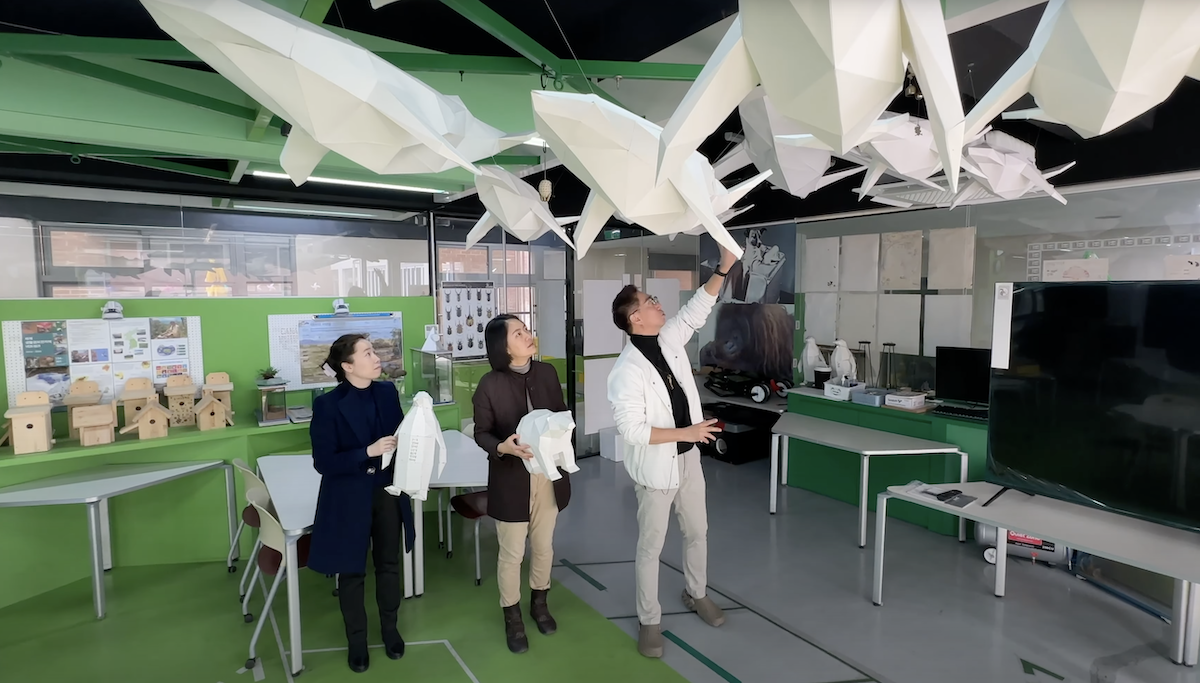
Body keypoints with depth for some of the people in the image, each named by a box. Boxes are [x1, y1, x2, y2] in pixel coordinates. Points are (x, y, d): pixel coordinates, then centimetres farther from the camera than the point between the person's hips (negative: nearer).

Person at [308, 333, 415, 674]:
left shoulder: (387, 392, -4)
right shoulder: (327, 405, -17)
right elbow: (323, 462, -17)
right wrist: (368, 452, -28)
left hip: (388, 492, 4)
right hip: (349, 498, -4)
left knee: (388, 563, 19)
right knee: (351, 571, 14)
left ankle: (389, 628, 41)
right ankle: (356, 640, 35)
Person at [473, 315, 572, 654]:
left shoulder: (547, 372, -4)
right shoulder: (490, 385, -16)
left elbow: (562, 414, 7)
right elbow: (481, 433, -8)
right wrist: (503, 447, -28)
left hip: (548, 474, 4)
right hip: (511, 479, -4)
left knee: (544, 546, 21)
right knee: (512, 553, 11)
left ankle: (539, 603, 45)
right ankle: (512, 617, 34)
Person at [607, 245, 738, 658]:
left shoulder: (670, 339, -2)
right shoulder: (627, 371, -24)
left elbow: (697, 309, 5)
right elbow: (632, 429, -26)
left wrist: (723, 268, -6)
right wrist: (686, 432, -23)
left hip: (688, 459, 8)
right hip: (656, 468, -7)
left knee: (697, 532, 22)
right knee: (651, 547, 7)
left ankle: (697, 595, 45)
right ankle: (649, 622, 24)